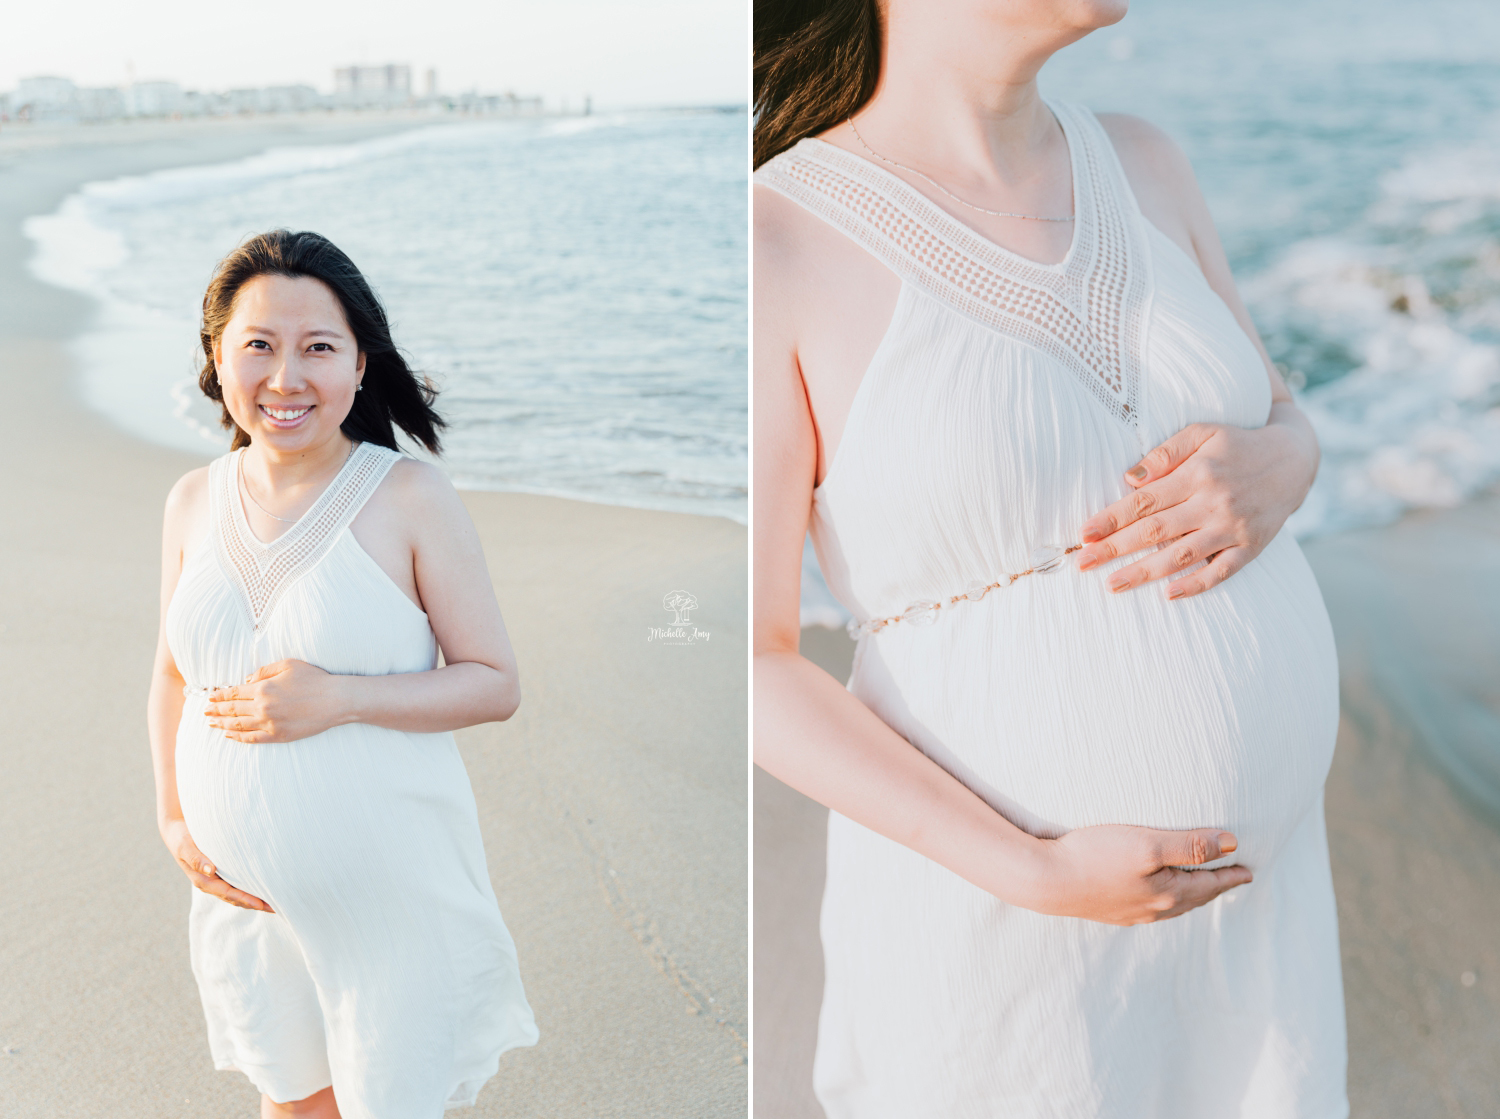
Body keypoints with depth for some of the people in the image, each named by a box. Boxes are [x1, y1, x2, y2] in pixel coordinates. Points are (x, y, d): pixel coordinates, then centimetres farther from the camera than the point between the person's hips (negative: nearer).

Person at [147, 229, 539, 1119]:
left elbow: (497, 685, -12)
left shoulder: (410, 498, -14)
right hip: (244, 890, 4)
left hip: (395, 891, -4)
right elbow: (173, 673, 13)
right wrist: (173, 819, 3)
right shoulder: (195, 502, 0)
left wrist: (339, 698, -24)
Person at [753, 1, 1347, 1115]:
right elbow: (746, 663, -16)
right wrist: (1035, 875, -21)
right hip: (1000, 899, -5)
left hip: (1241, 864, 6)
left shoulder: (1135, 164, -1)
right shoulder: (773, 241, -19)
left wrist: (1267, 474, -16)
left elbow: (1285, 430, 9)